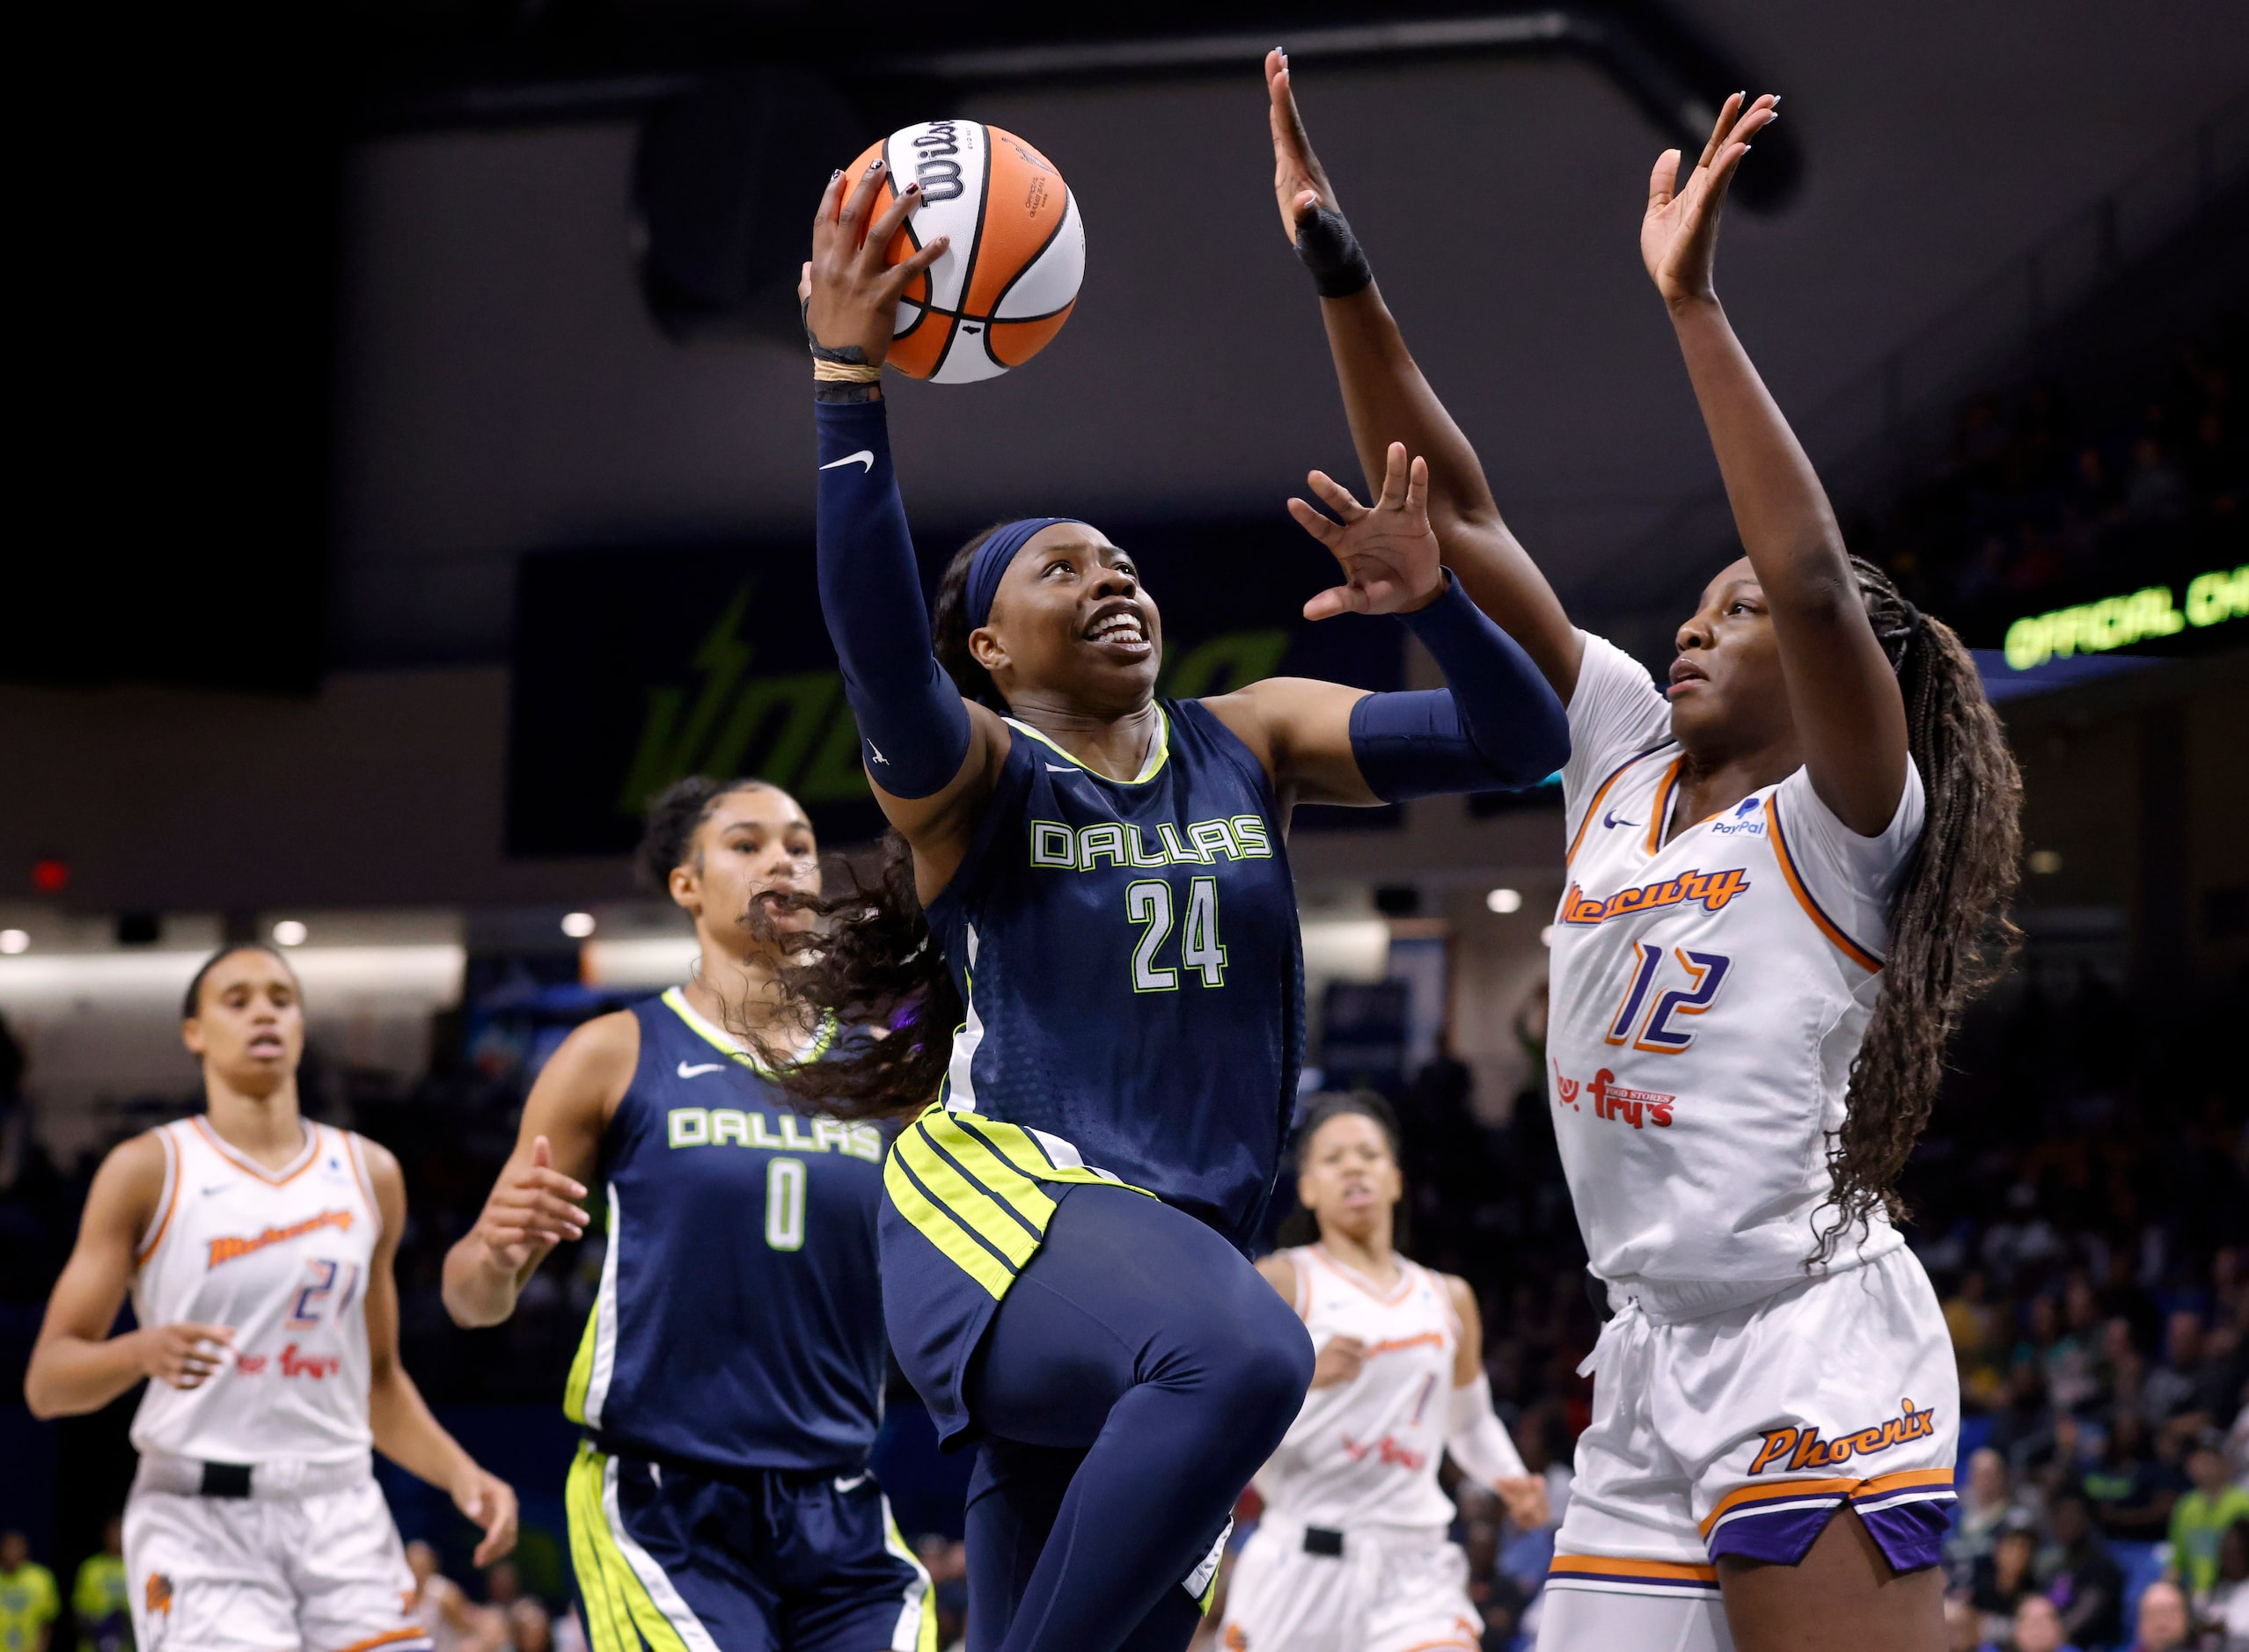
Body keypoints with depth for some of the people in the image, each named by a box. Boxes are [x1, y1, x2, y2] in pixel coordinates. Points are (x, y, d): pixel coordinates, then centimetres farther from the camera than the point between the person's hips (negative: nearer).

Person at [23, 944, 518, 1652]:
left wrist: (461, 1474, 7)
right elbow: (47, 1382, -3)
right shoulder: (148, 1170, 0)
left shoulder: (369, 1175, 13)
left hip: (341, 1516, 4)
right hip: (199, 1517, -4)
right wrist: (143, 1351, -23)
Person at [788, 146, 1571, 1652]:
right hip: (1002, 1203, -6)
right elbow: (882, 652, -21)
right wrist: (849, 380, -31)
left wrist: (1434, 600, -12)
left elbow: (1518, 741, 8)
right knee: (1243, 1352, -38)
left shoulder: (1250, 742, 16)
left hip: (1175, 1244, 6)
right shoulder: (965, 771, 2)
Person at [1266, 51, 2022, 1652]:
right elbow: (1457, 518, 11)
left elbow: (1816, 580, -24)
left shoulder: (1847, 817, -4)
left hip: (1815, 1353, -7)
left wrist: (1694, 306, -27)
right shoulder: (1628, 760, 14)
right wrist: (1338, 264, 4)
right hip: (1650, 1360, 8)